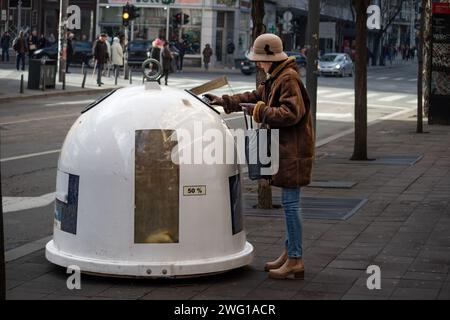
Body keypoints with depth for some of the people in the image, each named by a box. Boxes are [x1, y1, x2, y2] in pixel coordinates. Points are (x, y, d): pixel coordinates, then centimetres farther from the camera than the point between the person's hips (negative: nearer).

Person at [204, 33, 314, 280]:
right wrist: (224, 101, 25)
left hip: (294, 150, -11)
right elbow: (256, 96, 27)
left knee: (290, 203, -8)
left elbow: (292, 112, -24)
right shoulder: (275, 78, 16)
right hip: (285, 148, 11)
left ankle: (295, 260, -3)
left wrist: (259, 111, -19)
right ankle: (289, 252, 24)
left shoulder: (289, 79, -17)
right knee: (289, 202, 15)